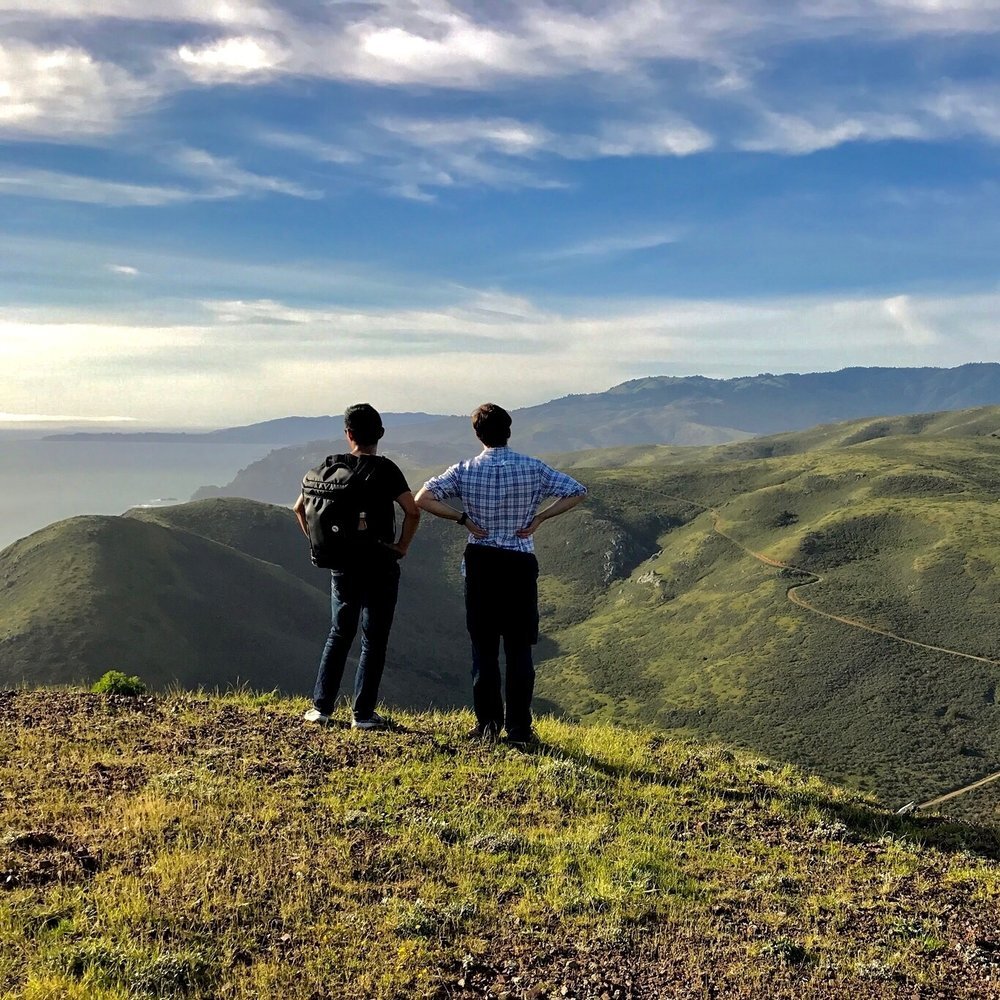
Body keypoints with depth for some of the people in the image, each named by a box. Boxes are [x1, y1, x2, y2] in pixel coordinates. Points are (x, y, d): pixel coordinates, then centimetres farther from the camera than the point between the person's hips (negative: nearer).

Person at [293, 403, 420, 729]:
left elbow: (300, 507, 6)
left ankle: (321, 707, 17)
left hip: (342, 564, 4)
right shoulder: (385, 469, -10)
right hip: (380, 565, -4)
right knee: (374, 640, 5)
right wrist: (402, 547, -6)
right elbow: (412, 511, -19)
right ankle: (363, 713, 7)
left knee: (339, 634, 17)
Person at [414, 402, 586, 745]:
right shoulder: (532, 468, -3)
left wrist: (462, 519, -6)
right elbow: (577, 492, -3)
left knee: (484, 648, 8)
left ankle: (488, 726, 11)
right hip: (520, 566, 0)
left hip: (480, 564, 1)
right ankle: (519, 728, 8)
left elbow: (422, 498, -12)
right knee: (519, 650, 6)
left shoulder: (465, 471, -3)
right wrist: (540, 517, -3)